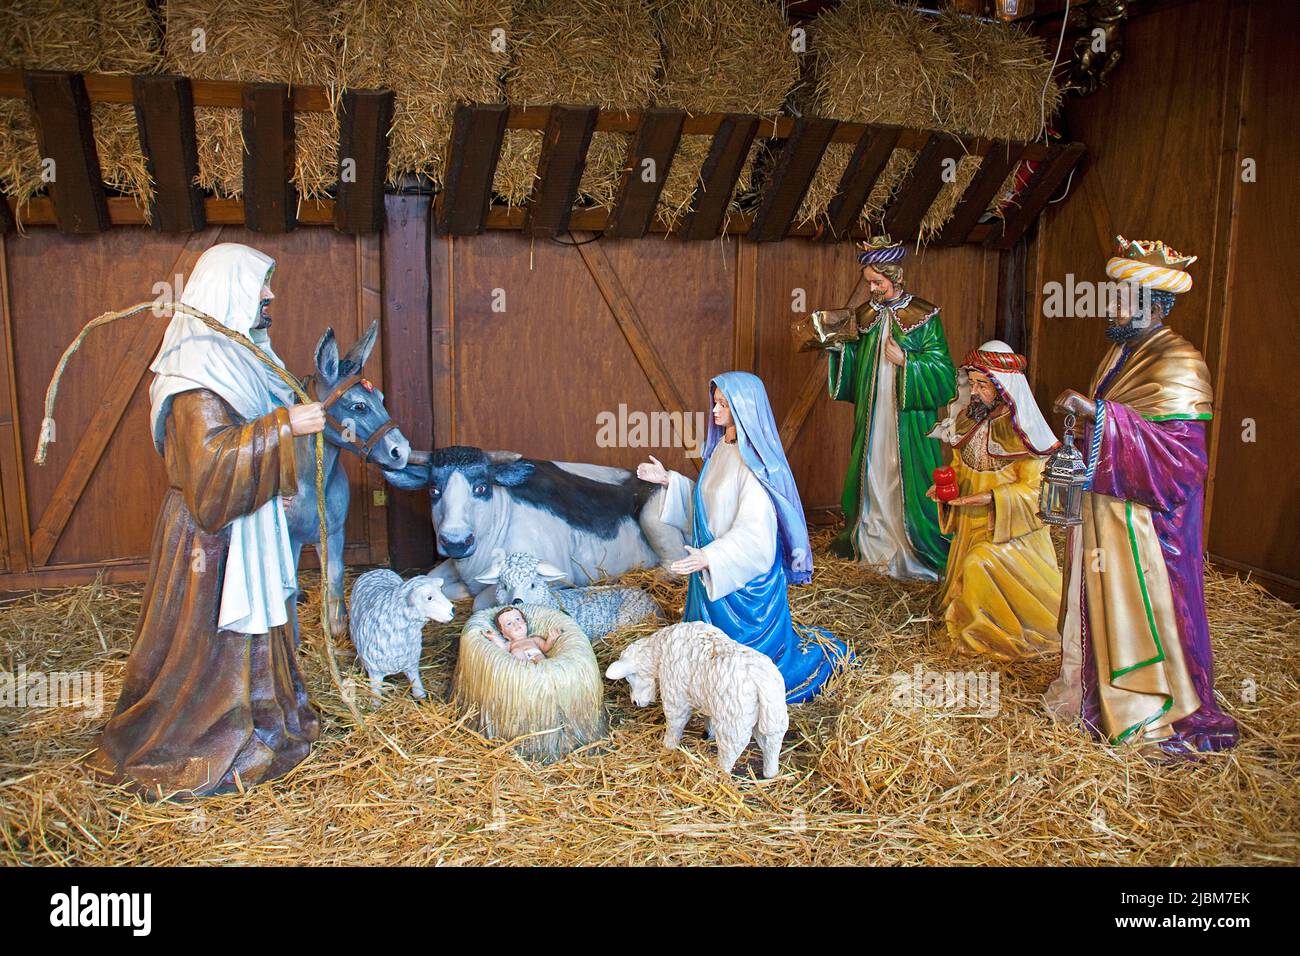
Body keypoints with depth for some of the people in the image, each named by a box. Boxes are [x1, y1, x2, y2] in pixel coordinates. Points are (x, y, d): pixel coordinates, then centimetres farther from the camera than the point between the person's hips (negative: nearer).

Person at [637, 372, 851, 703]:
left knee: (749, 645, 10)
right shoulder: (721, 448, 2)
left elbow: (753, 530, -28)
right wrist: (668, 479, 8)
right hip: (715, 566, 8)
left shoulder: (753, 461, -24)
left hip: (746, 570, -8)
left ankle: (816, 655, 32)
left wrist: (709, 557, -38)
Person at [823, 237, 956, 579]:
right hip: (872, 415, 5)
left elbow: (942, 368, -7)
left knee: (907, 478, -5)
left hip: (907, 417, -5)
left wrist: (906, 361, -19)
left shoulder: (923, 315, -6)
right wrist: (839, 347, -3)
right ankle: (873, 542, 23)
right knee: (872, 472, 10)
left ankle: (919, 551, 6)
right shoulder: (866, 313, 9)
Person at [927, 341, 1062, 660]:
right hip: (971, 525, 6)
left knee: (981, 565, -21)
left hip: (1011, 527, -6)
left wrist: (990, 497, -27)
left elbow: (1034, 487, -16)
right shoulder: (968, 421, -1)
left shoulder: (1022, 431, -19)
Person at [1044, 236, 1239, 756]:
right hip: (1104, 508, 8)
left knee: (1147, 606, 0)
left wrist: (1096, 413, -29)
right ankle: (1097, 693, 27)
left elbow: (1178, 450, -25)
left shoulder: (1178, 362, -15)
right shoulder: (1121, 352, 12)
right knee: (1100, 601, 14)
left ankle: (1163, 715, 14)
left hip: (1145, 517, -8)